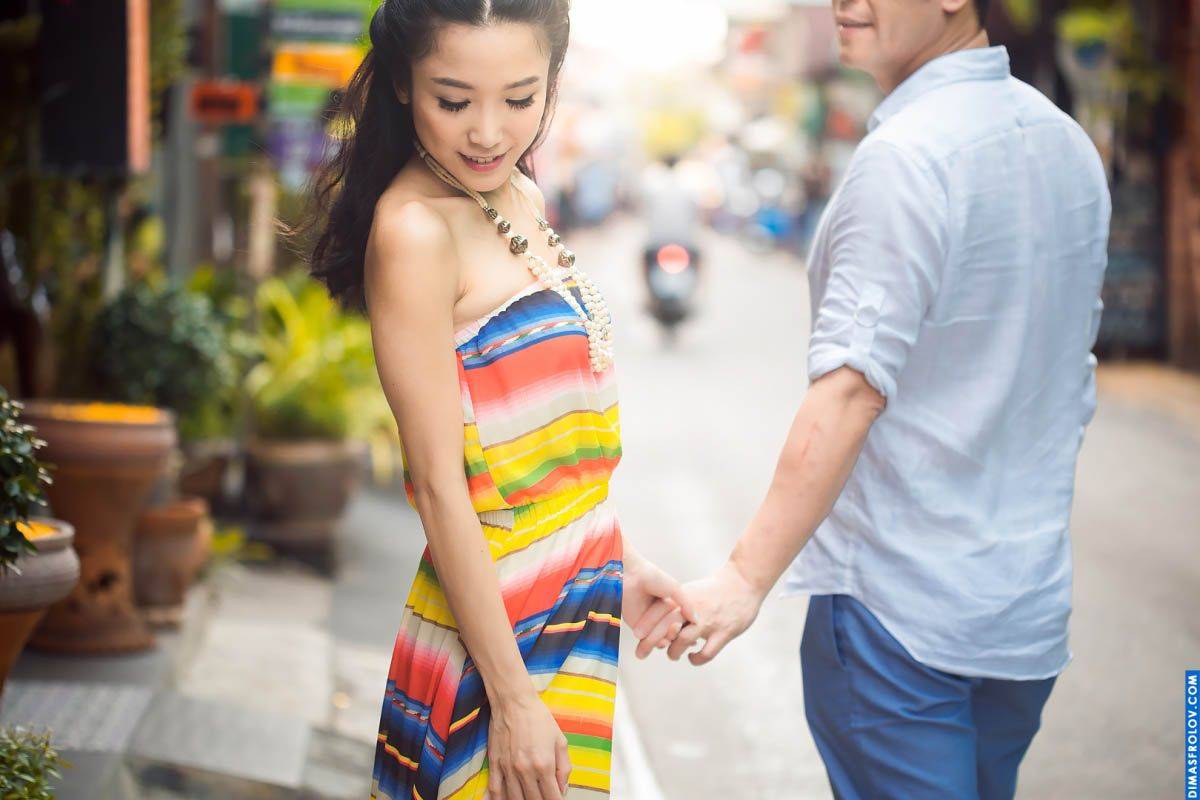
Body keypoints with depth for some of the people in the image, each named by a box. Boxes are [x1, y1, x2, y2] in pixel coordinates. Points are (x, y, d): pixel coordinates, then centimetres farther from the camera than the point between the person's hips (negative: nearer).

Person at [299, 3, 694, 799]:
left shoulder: (520, 200, 7)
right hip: (491, 636, -8)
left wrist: (614, 558, 15)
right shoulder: (416, 230, -18)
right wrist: (512, 699, -19)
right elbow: (440, 485, -19)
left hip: (574, 613, 8)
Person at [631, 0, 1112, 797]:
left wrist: (747, 577, -25)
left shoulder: (906, 156, -18)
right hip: (1032, 602, 8)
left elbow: (852, 388, -25)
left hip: (898, 604, -8)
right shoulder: (1070, 143, 9)